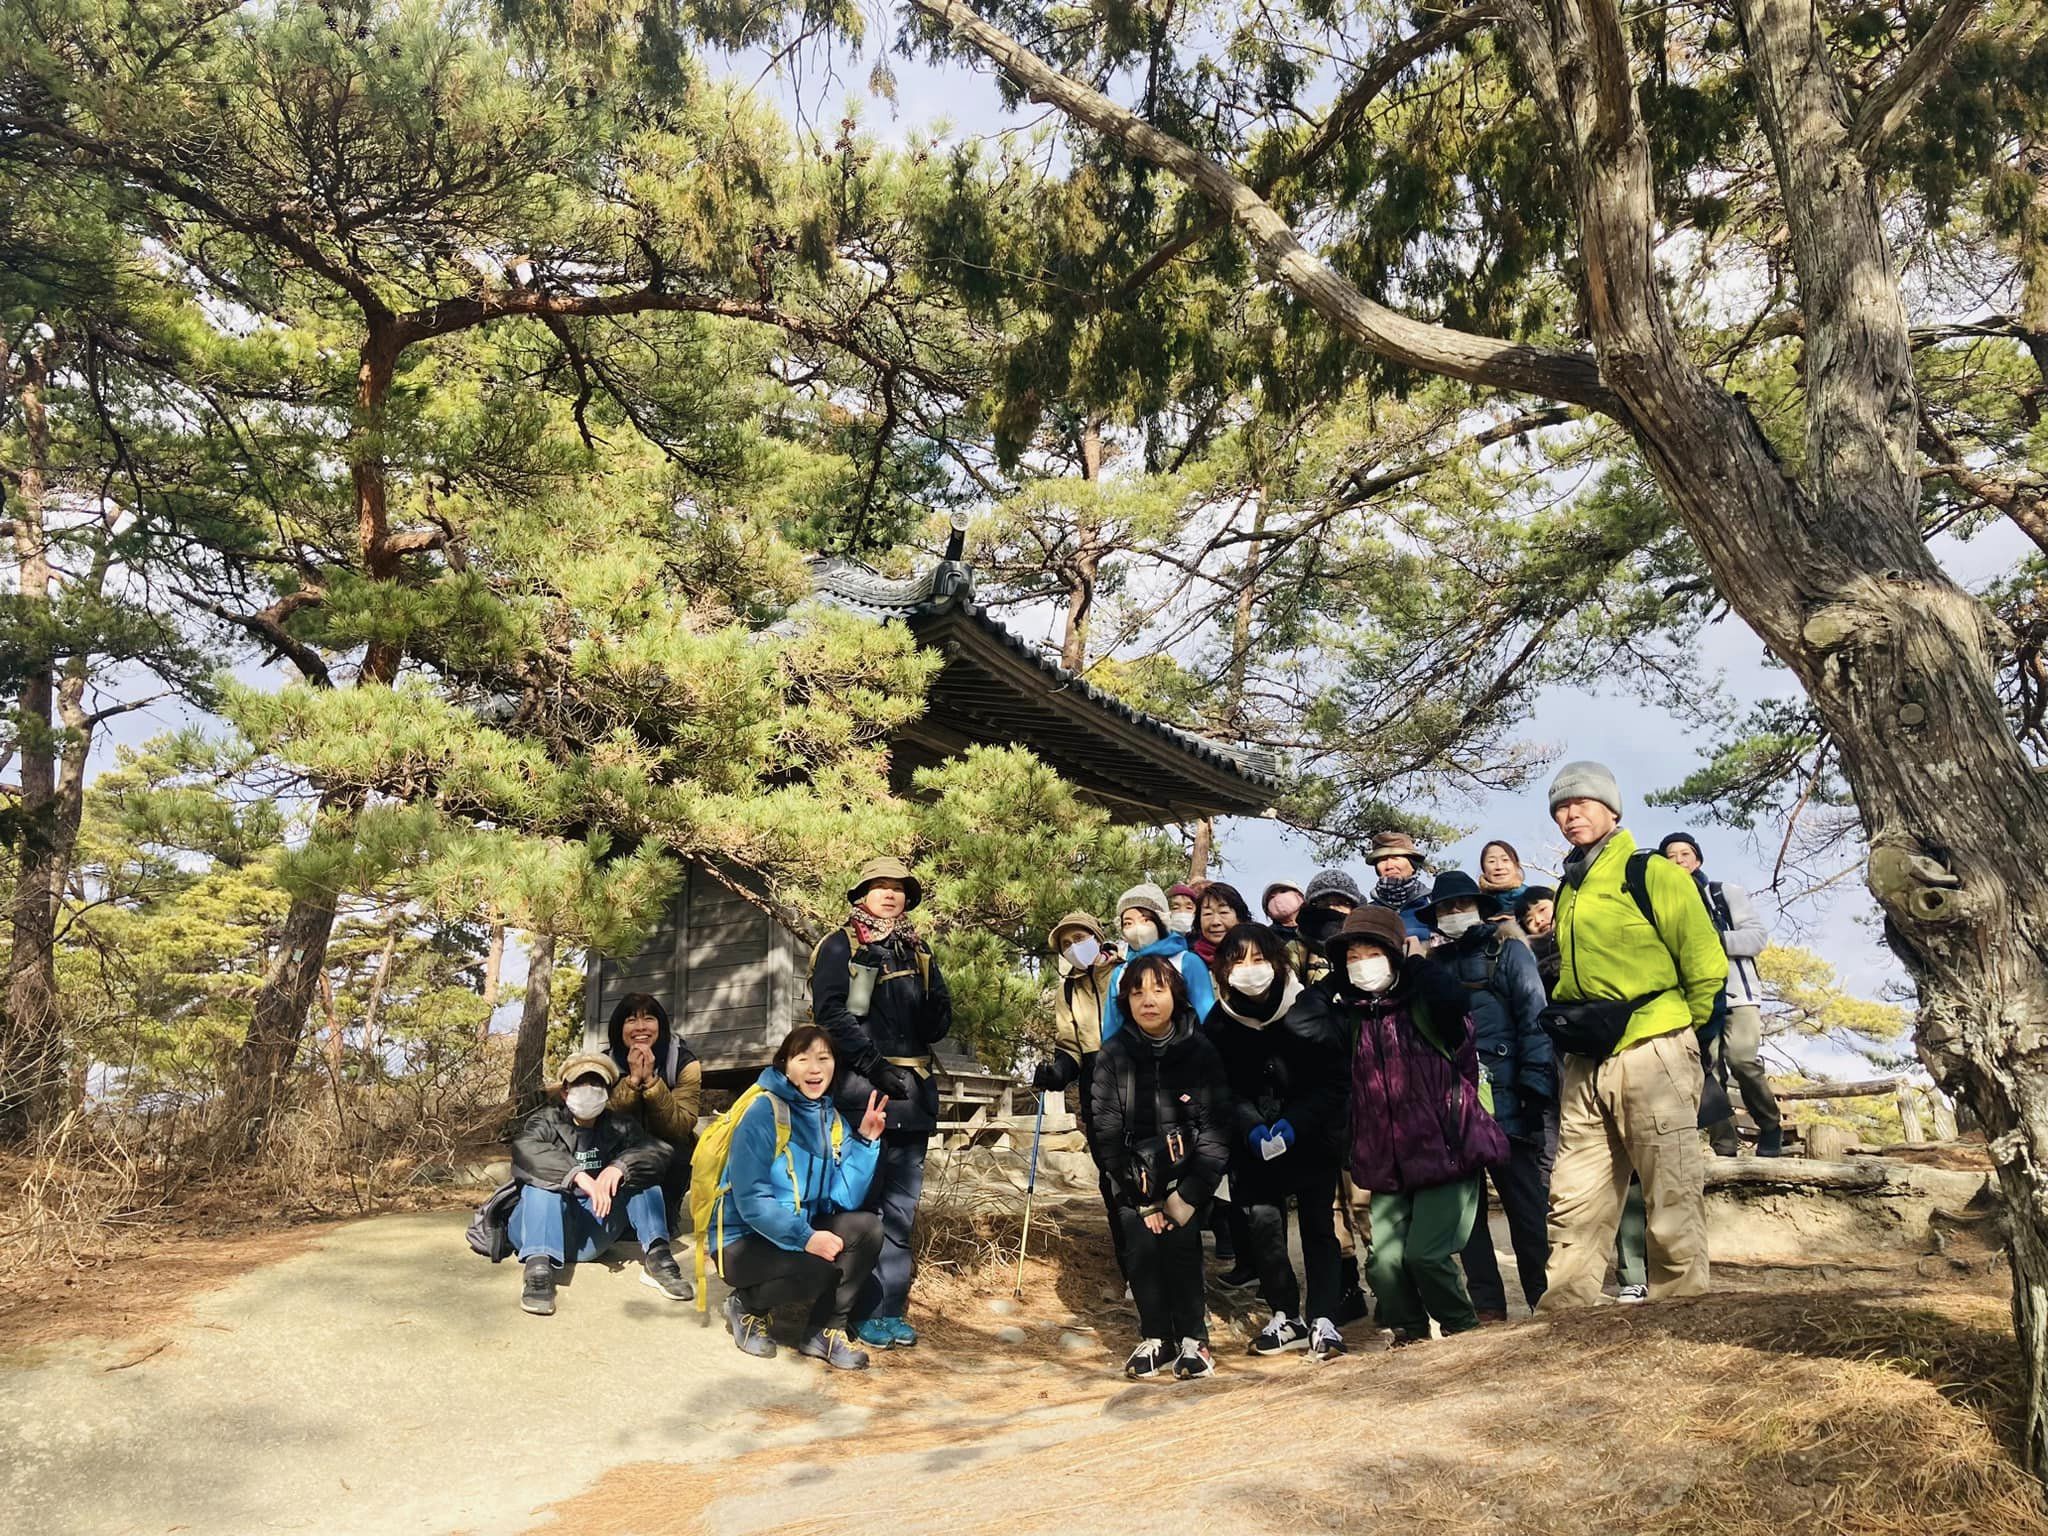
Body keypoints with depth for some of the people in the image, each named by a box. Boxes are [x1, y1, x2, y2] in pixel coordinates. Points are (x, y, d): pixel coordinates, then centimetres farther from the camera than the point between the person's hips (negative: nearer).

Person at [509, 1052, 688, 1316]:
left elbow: (657, 1153, -9)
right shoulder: (547, 1121, 0)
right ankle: (538, 1267, -45)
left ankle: (656, 1256, -25)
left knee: (638, 1172, -12)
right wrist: (578, 1175, -38)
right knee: (543, 1183, -28)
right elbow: (525, 1148, -24)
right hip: (548, 1229, -3)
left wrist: (620, 1166, -29)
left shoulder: (618, 1127, 9)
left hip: (591, 1237, 3)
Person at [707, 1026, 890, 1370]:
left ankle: (825, 1332, -3)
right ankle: (746, 1305, 1)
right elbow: (751, 1202, -23)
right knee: (819, 1271, -30)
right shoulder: (763, 1113, -17)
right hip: (744, 1241, -6)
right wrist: (805, 1238, -29)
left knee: (867, 1227, -16)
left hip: (800, 1233, 6)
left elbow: (846, 1199, -7)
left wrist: (865, 1139, -15)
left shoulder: (833, 1120, 3)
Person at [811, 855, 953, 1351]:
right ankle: (866, 1311, 2)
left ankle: (892, 1307, 15)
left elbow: (940, 1022, 16)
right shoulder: (840, 947, 2)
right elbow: (830, 1012, -9)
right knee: (863, 1200, -5)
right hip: (860, 1086, -5)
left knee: (902, 1203, 8)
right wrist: (875, 1065, -15)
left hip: (912, 1087, 6)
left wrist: (934, 1009, -8)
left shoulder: (918, 950, 17)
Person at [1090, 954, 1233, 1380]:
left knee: (1180, 1244, -18)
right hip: (1135, 1176, 1)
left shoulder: (1199, 1051, -4)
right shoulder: (1114, 1054, -2)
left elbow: (1217, 1127, -7)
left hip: (1185, 1173, -1)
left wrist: (1187, 1195, -13)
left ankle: (1193, 1338, -1)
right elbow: (1105, 1132, -3)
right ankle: (1155, 1339, 8)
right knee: (1140, 1250, -12)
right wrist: (1143, 1200, -8)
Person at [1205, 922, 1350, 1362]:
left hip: (1312, 1136, -2)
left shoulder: (1311, 1008, -9)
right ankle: (1287, 1316, 9)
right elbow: (1224, 1089, 0)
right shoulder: (1221, 1021, -2)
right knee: (1261, 1220, -7)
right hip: (1255, 1142, 2)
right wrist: (1251, 1127, -16)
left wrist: (1294, 1123, -18)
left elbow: (1332, 1081, -8)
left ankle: (1324, 1320, 8)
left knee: (1318, 1224, -1)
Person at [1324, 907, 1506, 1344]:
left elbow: (1453, 998, -25)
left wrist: (1416, 960, -10)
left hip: (1446, 1151, -4)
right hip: (1388, 1164, 4)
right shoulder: (1351, 1016, 8)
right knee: (1385, 1261, -5)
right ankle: (1409, 1331, 23)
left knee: (1425, 1254, -10)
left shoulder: (1425, 1004, -5)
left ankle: (1462, 1328, 19)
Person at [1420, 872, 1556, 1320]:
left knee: (1527, 1205, 0)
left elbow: (1534, 1019, -5)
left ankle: (1546, 1297, 12)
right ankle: (1486, 1304, 18)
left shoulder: (1508, 952, 3)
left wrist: (1536, 1086, -13)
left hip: (1506, 1102, -4)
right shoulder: (1432, 965, 15)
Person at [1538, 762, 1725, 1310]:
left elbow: (1706, 967, -5)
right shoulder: (1567, 893, 15)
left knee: (1672, 1199, 2)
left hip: (1651, 1055, -7)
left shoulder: (1653, 875, -5)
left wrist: (1673, 1029, 3)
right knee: (1574, 1202, 9)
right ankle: (1562, 1313, 15)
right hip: (1585, 1065, 7)